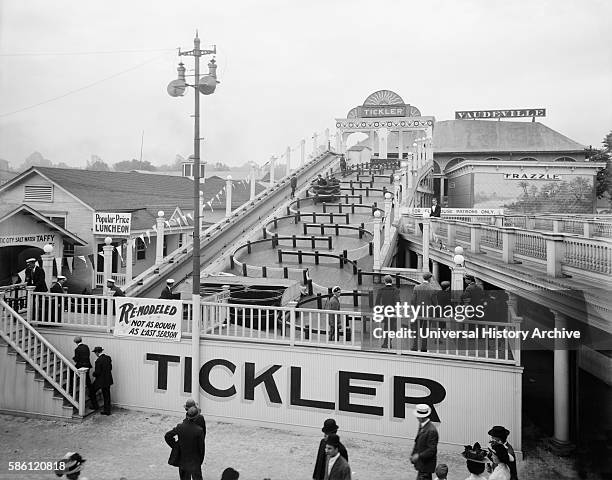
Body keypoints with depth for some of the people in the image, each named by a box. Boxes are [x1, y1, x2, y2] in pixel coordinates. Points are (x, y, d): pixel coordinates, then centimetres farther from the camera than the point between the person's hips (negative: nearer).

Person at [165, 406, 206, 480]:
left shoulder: (180, 427, -14)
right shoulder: (199, 430, -21)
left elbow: (167, 436, -6)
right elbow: (201, 447, -12)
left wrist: (175, 445, 6)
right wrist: (201, 460, 3)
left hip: (183, 459, 3)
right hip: (195, 460, -3)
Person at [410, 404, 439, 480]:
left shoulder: (431, 430, -24)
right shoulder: (421, 426, 4)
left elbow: (432, 450, -23)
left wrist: (419, 456, -21)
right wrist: (413, 454, 7)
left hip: (426, 465, -9)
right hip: (421, 463, 9)